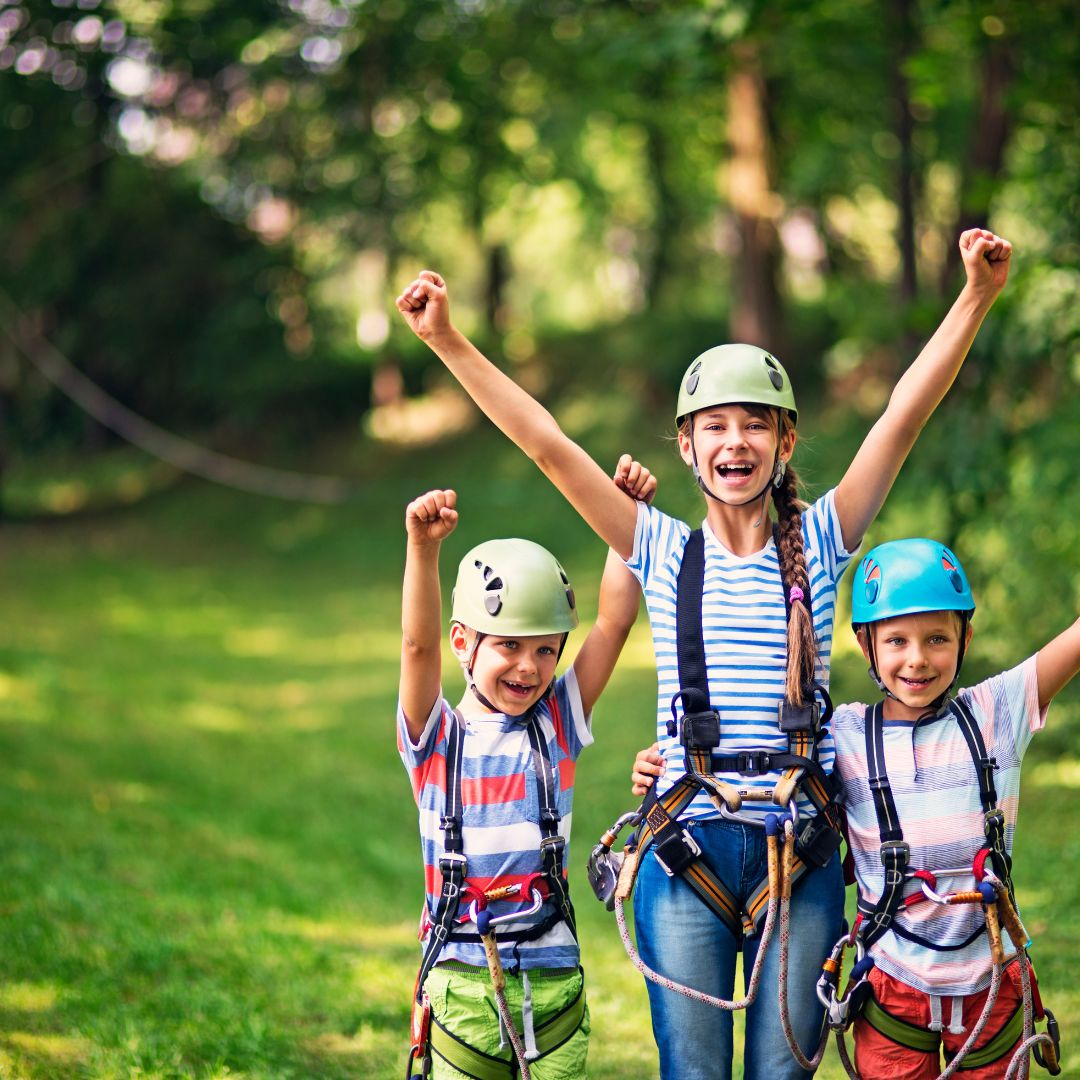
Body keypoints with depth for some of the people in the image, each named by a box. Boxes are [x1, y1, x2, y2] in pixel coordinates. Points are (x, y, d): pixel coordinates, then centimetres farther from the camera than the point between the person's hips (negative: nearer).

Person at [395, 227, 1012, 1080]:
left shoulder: (818, 545, 5)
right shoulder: (665, 552, 5)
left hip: (802, 852, 0)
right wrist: (449, 343, -5)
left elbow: (905, 416, -5)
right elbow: (547, 444, 0)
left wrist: (977, 298, -13)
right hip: (688, 848, 0)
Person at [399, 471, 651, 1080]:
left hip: (552, 979, 2)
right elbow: (419, 645, -16)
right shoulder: (436, 734, 0)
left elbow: (615, 623, -1)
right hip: (462, 982, -2)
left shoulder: (558, 724, 5)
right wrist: (423, 546, -31)